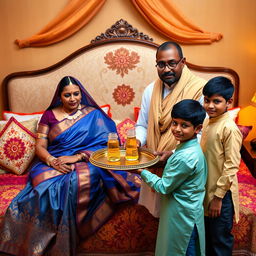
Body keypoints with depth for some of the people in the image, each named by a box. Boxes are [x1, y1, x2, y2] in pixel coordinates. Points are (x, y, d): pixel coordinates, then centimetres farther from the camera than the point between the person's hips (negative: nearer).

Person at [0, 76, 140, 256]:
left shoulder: (93, 114, 7)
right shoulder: (49, 115, 12)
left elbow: (104, 144, -3)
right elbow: (40, 146, 6)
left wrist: (77, 157, -17)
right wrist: (52, 161, -16)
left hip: (86, 162, -1)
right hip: (52, 164, 2)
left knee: (79, 181, -35)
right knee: (46, 184, -32)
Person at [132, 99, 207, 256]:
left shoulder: (184, 157, -31)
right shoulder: (192, 147, -2)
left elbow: (164, 187, -21)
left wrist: (142, 172, -13)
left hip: (182, 216, -8)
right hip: (185, 212, 8)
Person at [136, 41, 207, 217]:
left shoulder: (200, 90, -15)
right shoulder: (151, 90, 2)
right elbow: (142, 125, 9)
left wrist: (174, 153, -27)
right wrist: (137, 141, -12)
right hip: (155, 164, 5)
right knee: (158, 208, 22)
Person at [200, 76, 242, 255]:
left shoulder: (229, 128, -21)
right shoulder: (207, 121, 2)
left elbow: (231, 167, -20)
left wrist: (218, 197, -16)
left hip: (221, 194, -7)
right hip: (207, 190, 8)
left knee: (220, 240, 12)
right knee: (207, 236, 24)